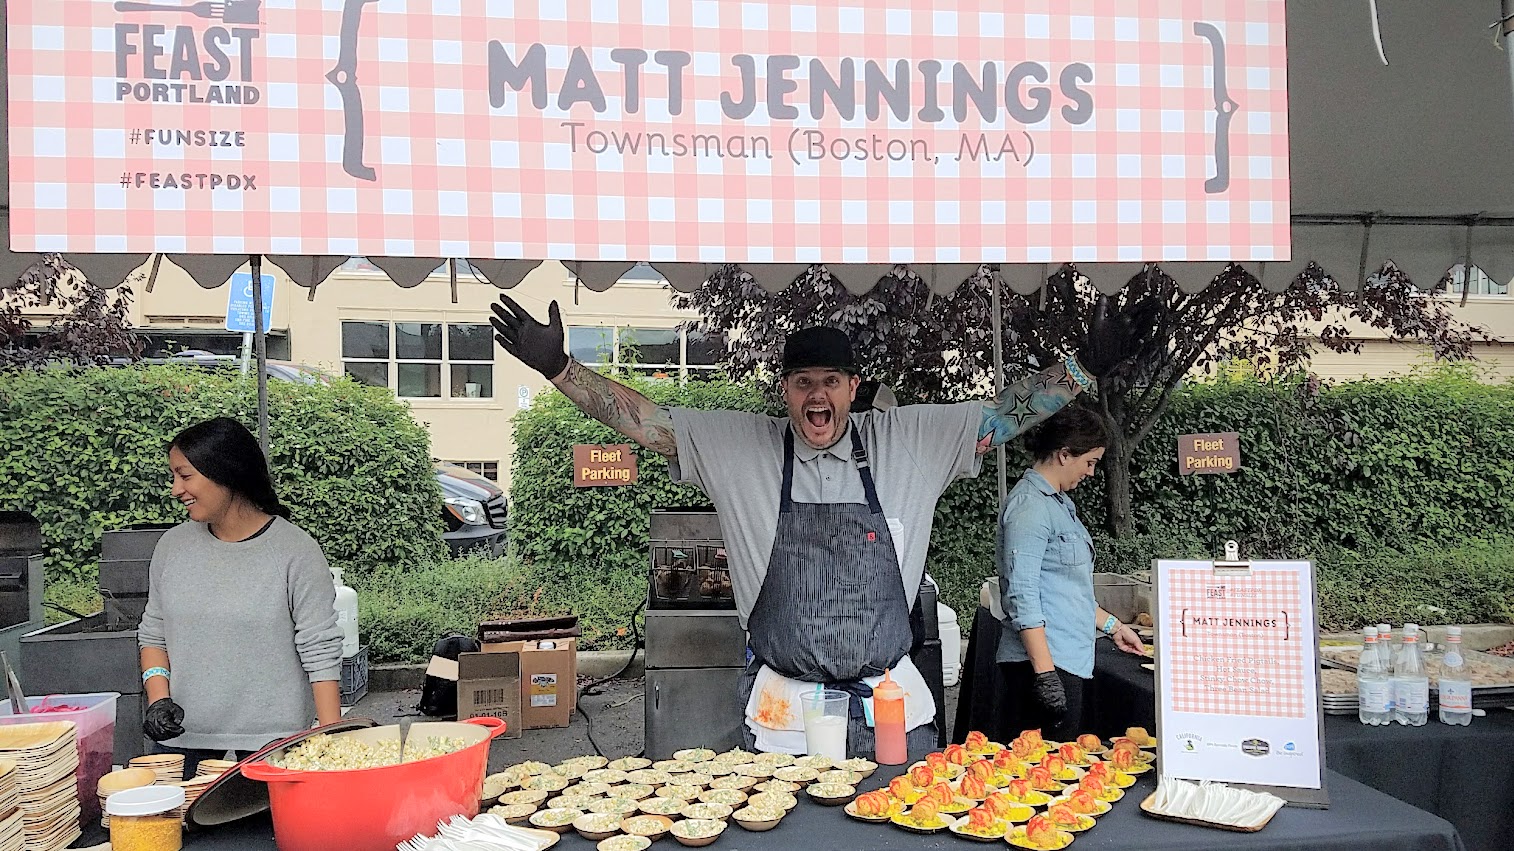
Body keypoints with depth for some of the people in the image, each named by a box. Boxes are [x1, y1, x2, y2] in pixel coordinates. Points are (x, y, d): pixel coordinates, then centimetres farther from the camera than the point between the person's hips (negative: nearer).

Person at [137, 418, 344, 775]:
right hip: (183, 737, 4)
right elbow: (153, 635, 15)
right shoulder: (173, 545, 6)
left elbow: (321, 653, -9)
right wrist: (159, 700, -1)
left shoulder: (296, 551, -9)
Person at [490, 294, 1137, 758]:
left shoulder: (907, 441, 1)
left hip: (892, 702, 1)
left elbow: (1004, 414, 2)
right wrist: (556, 367, -11)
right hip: (784, 710, -1)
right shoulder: (738, 447, -1)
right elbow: (645, 421, -3)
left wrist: (1089, 364, -5)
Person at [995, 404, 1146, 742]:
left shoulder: (1058, 502, 18)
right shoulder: (1030, 505, -14)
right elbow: (1022, 597, -20)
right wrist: (1045, 672, -22)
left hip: (1069, 660, 10)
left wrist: (1112, 626, 31)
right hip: (1046, 664, -10)